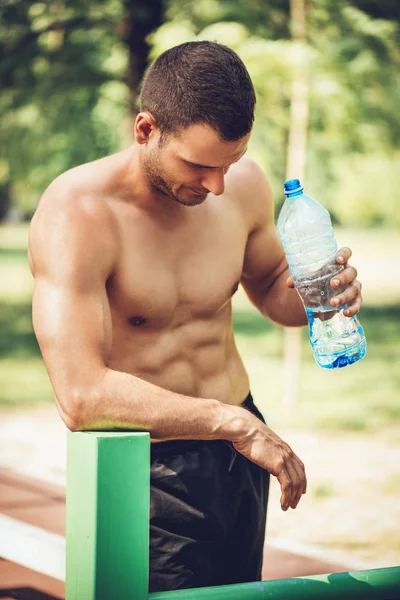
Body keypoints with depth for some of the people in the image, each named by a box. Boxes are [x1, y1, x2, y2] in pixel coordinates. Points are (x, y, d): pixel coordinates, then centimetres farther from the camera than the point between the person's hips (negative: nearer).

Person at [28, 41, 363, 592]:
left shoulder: (243, 184, -4)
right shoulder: (75, 214, -24)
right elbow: (81, 397, -33)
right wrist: (235, 423, -32)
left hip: (239, 454, 6)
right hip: (148, 474, -6)